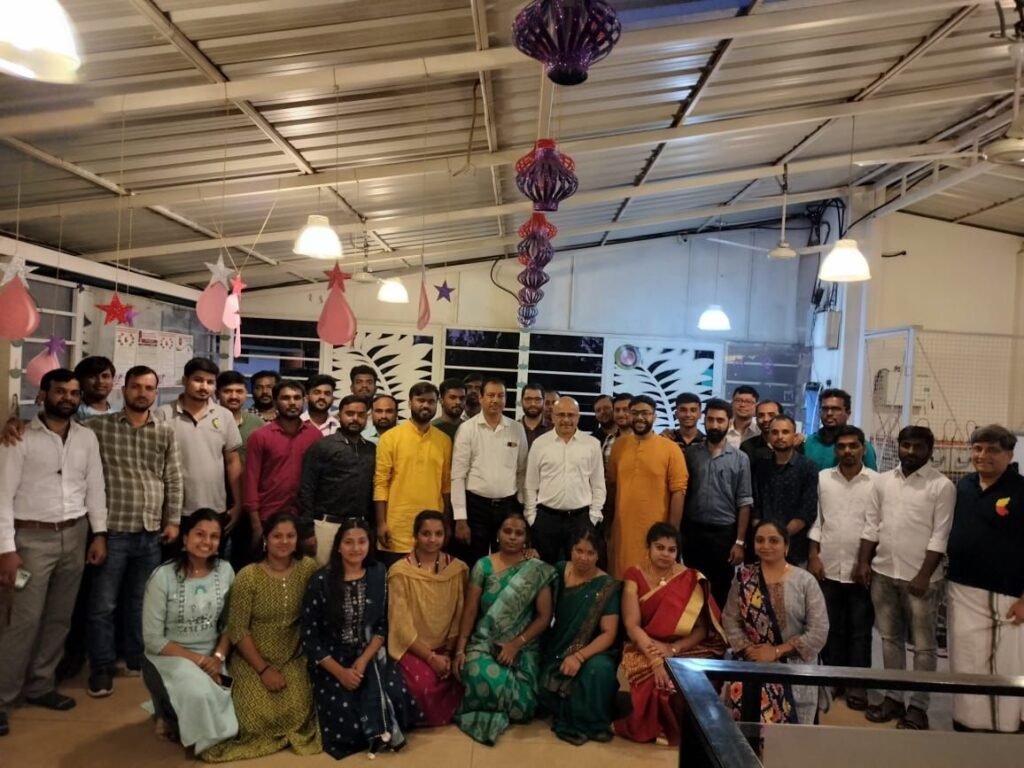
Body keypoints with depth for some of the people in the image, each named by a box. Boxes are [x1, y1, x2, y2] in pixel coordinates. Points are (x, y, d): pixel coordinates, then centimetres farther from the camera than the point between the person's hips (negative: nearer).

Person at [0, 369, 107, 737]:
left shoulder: (87, 437, 6)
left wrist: (99, 534, 5)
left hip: (75, 535, 5)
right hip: (33, 538, -4)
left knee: (59, 617, 12)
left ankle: (40, 685, 27)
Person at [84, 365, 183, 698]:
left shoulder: (166, 433, 6)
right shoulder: (98, 427, -2)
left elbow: (174, 480, 6)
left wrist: (173, 520, 3)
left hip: (151, 532, 3)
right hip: (112, 530, -3)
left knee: (140, 601, 15)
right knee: (103, 604, 3)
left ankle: (137, 658, 30)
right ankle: (101, 668, 18)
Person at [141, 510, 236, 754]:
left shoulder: (225, 571, -3)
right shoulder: (163, 576, -15)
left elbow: (229, 624, 4)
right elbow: (153, 640, -13)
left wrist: (218, 656, -14)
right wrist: (197, 659, -17)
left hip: (210, 659, 4)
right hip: (168, 658, -4)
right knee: (199, 695, -33)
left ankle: (179, 718, 16)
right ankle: (171, 719, 4)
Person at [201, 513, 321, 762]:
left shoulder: (308, 568, -6)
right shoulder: (248, 577, -13)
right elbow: (237, 631, -11)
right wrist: (263, 669, -14)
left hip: (292, 658, 2)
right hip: (253, 659, -2)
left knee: (297, 712, -17)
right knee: (259, 717, -16)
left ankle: (289, 733, 17)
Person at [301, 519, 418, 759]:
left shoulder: (378, 574, 0)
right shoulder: (322, 581, -9)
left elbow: (382, 625, 2)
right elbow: (309, 636, -7)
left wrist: (364, 661, -13)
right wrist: (340, 672, -14)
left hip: (370, 654, 2)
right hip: (331, 660, -2)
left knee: (396, 697, -24)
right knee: (346, 717, -23)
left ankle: (379, 731, 2)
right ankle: (380, 730, 3)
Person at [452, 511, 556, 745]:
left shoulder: (537, 571, -1)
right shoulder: (483, 566, 1)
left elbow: (544, 616, -3)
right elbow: (470, 610, 1)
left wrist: (516, 644, -14)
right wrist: (460, 649, -6)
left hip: (523, 649, 0)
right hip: (484, 644, 0)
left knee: (520, 703, -23)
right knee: (481, 677, -33)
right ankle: (496, 714, 3)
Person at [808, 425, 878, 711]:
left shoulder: (877, 482, -3)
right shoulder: (822, 478, 4)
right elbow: (816, 520, 5)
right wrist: (813, 556, 0)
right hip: (828, 567, 2)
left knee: (860, 630, 5)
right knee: (831, 629, 11)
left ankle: (858, 684, 14)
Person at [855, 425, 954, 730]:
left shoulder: (942, 486, -7)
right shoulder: (883, 480, 8)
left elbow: (940, 536, -10)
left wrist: (924, 575, -14)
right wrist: (863, 561, 3)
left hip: (920, 578, -5)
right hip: (883, 573, 5)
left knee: (923, 645, 5)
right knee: (890, 638, 14)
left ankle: (918, 706, 16)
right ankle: (893, 697, 25)